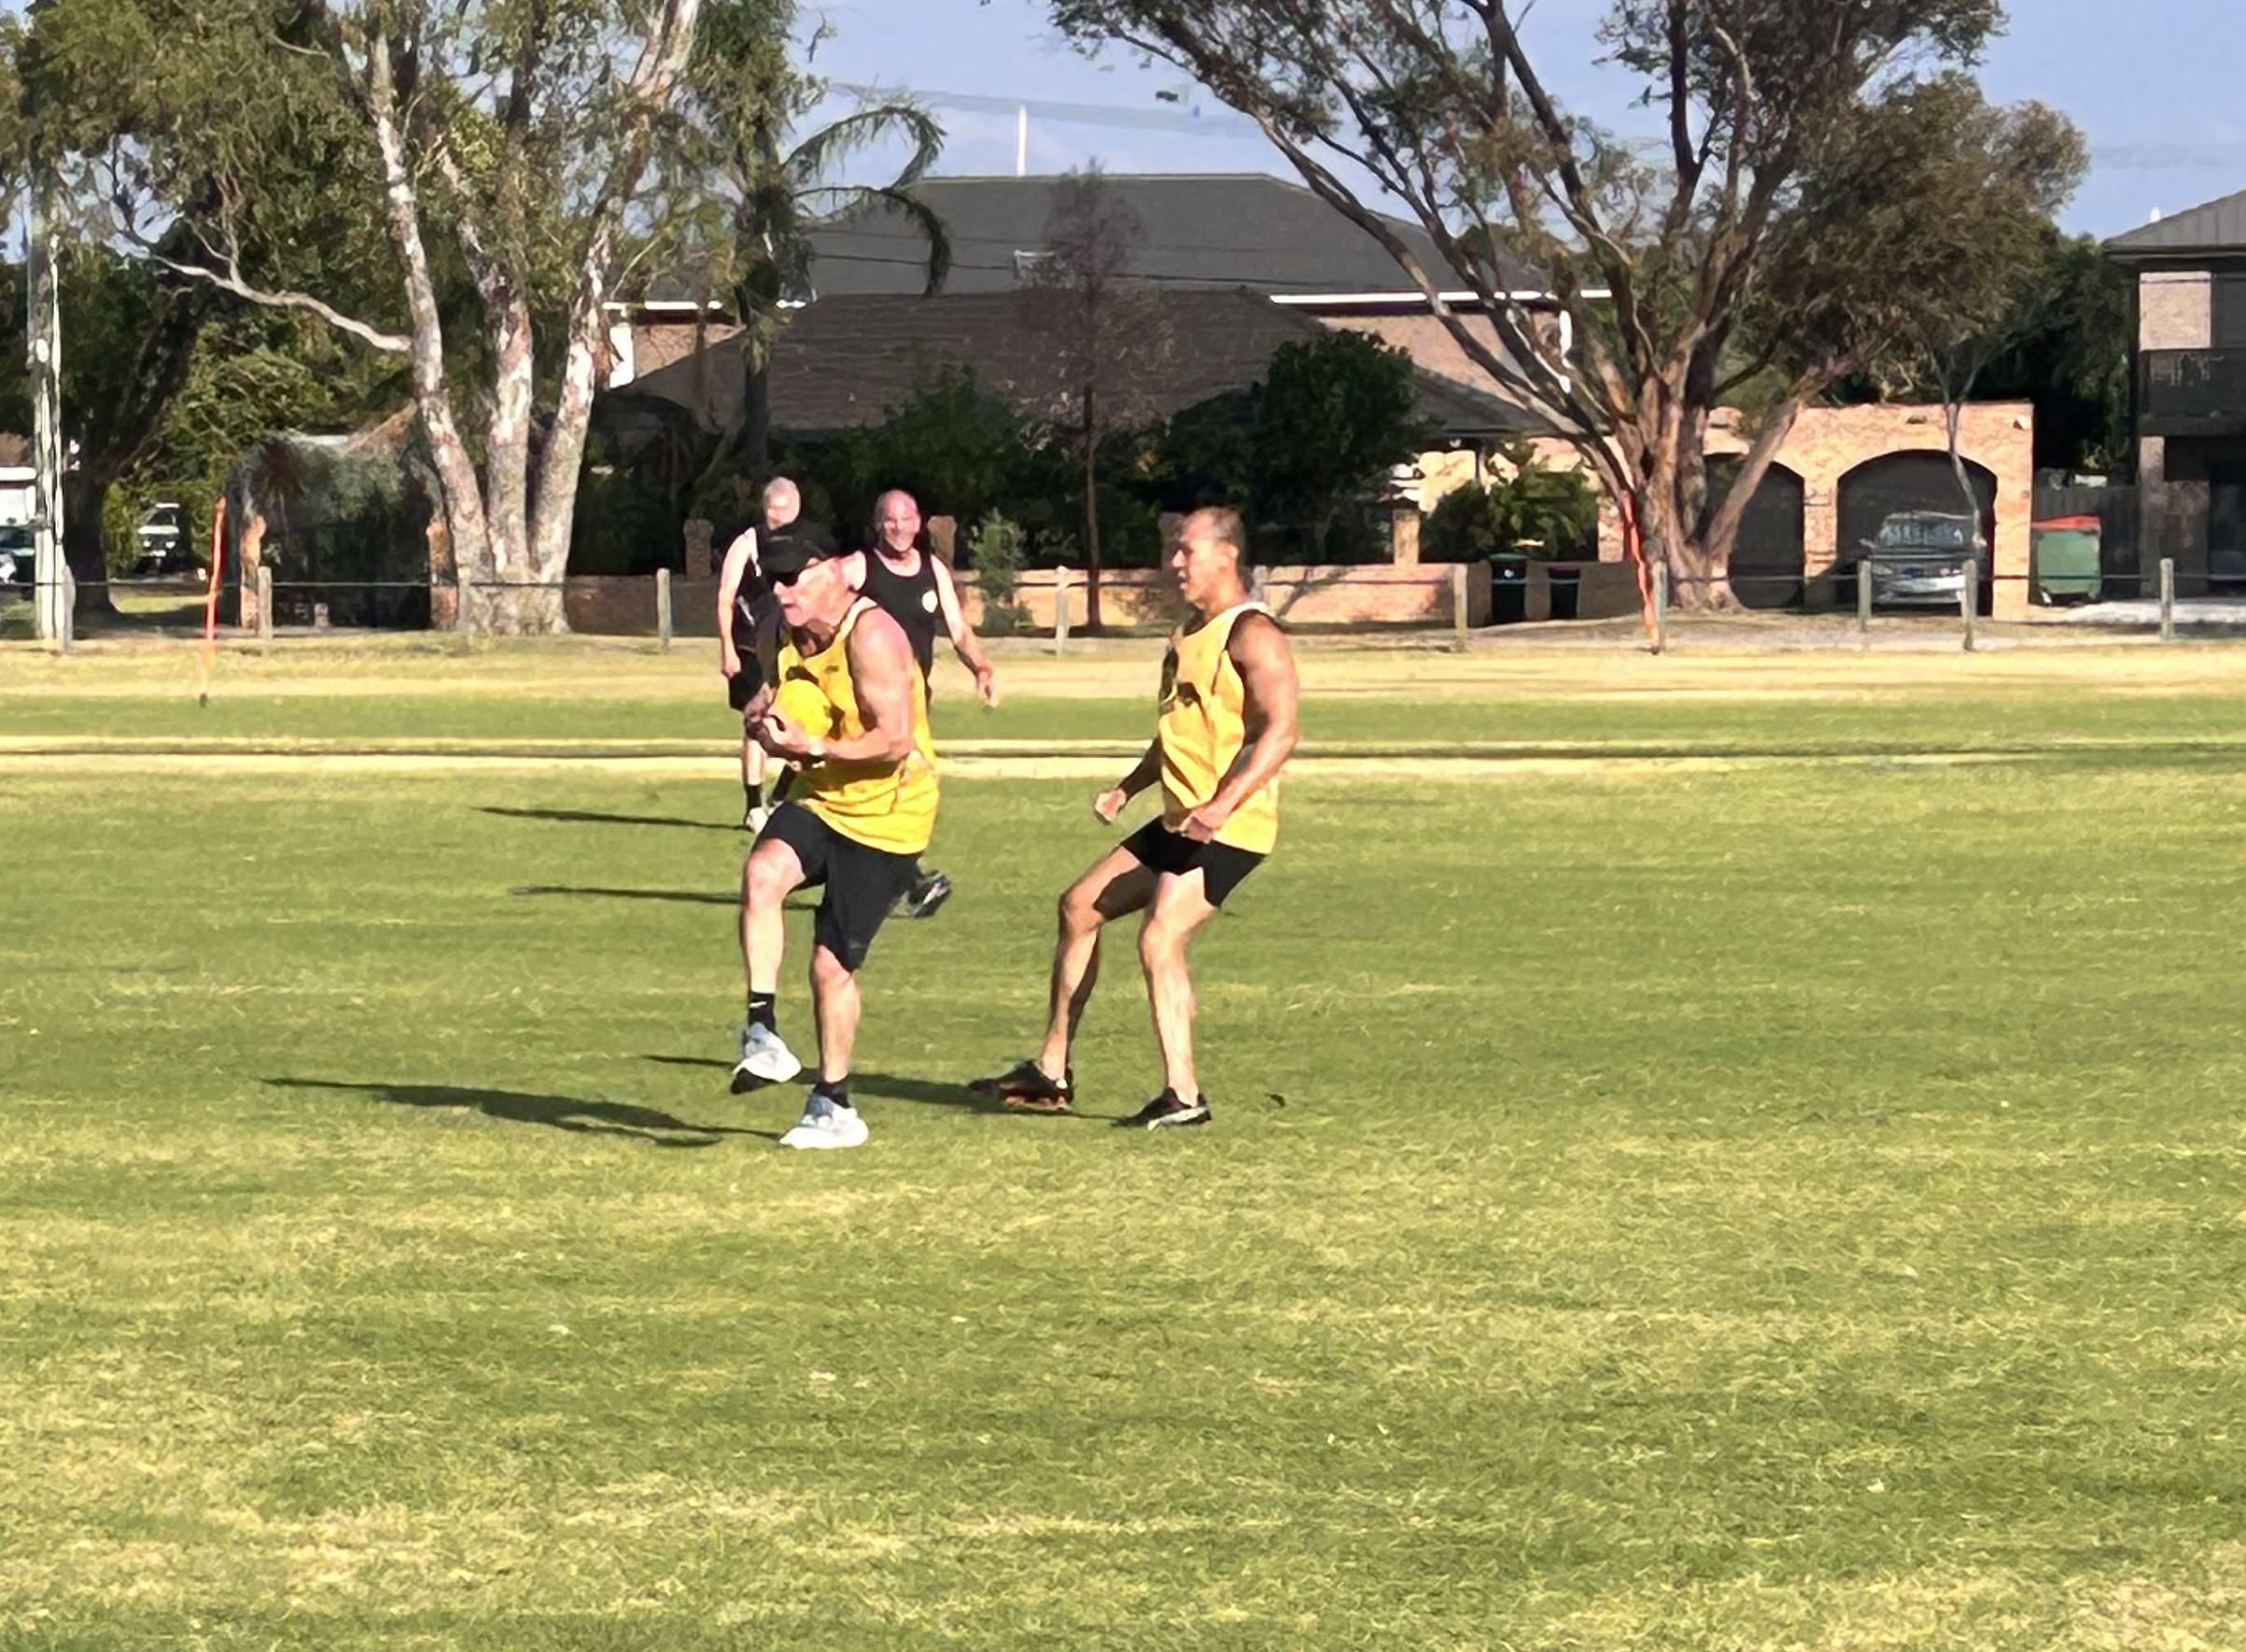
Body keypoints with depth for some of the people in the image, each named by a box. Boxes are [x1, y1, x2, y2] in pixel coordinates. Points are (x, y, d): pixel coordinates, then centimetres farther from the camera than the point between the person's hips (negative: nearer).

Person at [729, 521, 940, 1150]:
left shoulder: (871, 636, -20)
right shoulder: (788, 641, 4)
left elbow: (896, 739, -26)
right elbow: (773, 724, 17)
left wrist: (812, 747, -30)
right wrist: (763, 722, -7)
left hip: (884, 819, -6)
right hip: (818, 803, 6)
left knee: (832, 965, 0)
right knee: (762, 873, -28)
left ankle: (834, 1108, 20)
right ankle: (763, 1034, -24)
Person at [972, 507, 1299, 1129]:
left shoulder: (1251, 634, -14)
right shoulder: (1191, 633, 16)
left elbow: (1280, 730, -24)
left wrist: (1224, 804, -33)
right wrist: (1127, 788, 16)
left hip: (1229, 828, -10)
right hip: (1181, 820, 10)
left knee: (1159, 940, -20)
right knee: (1079, 907, 12)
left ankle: (1184, 1095, -13)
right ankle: (1051, 1073, 18)